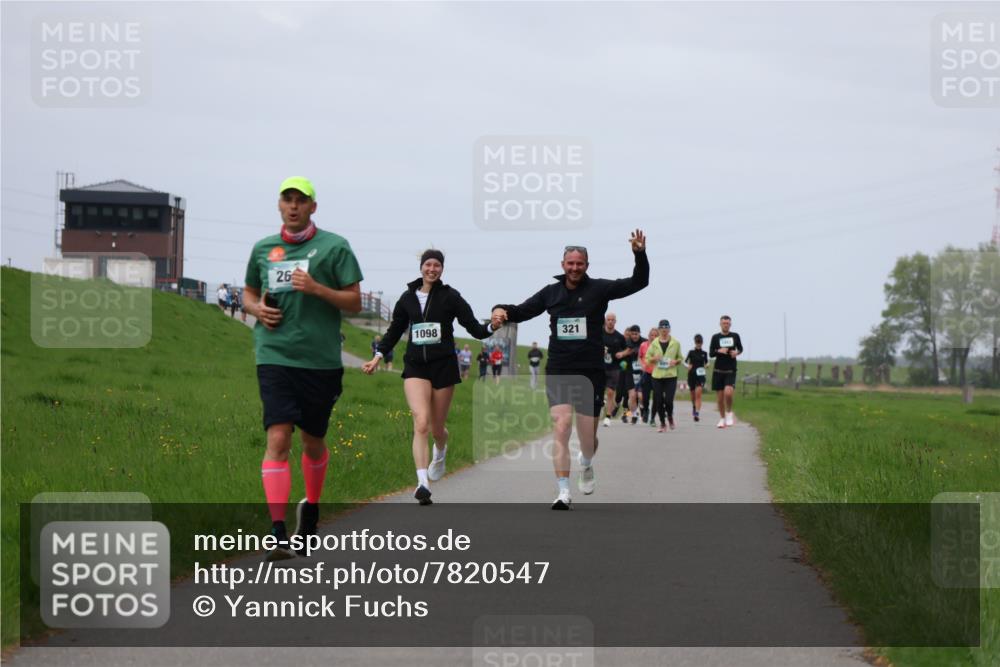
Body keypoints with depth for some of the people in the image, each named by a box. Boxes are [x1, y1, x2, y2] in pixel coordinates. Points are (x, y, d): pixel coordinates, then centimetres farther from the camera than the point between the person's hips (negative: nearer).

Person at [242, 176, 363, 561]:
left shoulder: (334, 247, 1)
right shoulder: (263, 249, 11)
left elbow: (354, 302, -1)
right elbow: (249, 294, 25)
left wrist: (316, 288, -16)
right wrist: (257, 309, 2)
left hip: (320, 359, -1)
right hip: (275, 356, 1)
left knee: (313, 442, 13)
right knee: (278, 438, -13)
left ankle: (311, 505, 41)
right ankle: (278, 532, -18)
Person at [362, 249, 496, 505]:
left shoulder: (450, 297, 0)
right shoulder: (408, 298, 7)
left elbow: (475, 328, -3)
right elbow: (394, 331, 19)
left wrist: (492, 326, -23)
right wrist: (378, 356, 11)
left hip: (443, 366, -1)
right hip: (415, 366, 1)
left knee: (437, 428, 8)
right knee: (421, 422, -19)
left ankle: (440, 452, 46)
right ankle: (423, 483, -25)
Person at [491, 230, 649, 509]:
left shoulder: (598, 289, 0)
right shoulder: (551, 292, 8)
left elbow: (638, 282, -8)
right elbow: (523, 311, 16)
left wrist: (640, 255, -23)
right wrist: (503, 310, -5)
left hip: (590, 373, -1)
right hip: (558, 373, 1)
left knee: (588, 437, 6)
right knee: (561, 429, -13)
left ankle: (586, 466, 43)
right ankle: (563, 493, -9)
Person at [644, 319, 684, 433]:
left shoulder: (676, 343, 4)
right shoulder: (654, 343, 6)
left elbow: (680, 358, 14)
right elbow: (647, 358, 11)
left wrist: (676, 361, -8)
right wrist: (654, 359, -10)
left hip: (671, 376, -1)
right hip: (657, 376, 1)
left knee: (668, 400, -11)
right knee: (658, 401, 1)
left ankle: (670, 417, 20)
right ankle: (662, 424, 17)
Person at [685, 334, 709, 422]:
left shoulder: (704, 353, 4)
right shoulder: (691, 352, 1)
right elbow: (685, 361, 5)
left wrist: (706, 365, -7)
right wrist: (688, 365, -16)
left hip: (700, 375, -1)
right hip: (692, 375, 1)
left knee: (698, 394, -16)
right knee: (693, 394, 14)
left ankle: (697, 413, -23)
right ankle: (694, 407, 46)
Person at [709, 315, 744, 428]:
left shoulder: (735, 336, 4)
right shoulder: (715, 337, 2)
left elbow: (740, 348, 18)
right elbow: (711, 353, 1)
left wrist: (737, 352, -4)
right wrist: (719, 351, -19)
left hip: (731, 371, -1)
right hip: (718, 371, 1)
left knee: (728, 393, -22)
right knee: (720, 397, 5)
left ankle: (729, 413, 2)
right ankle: (722, 419, 21)